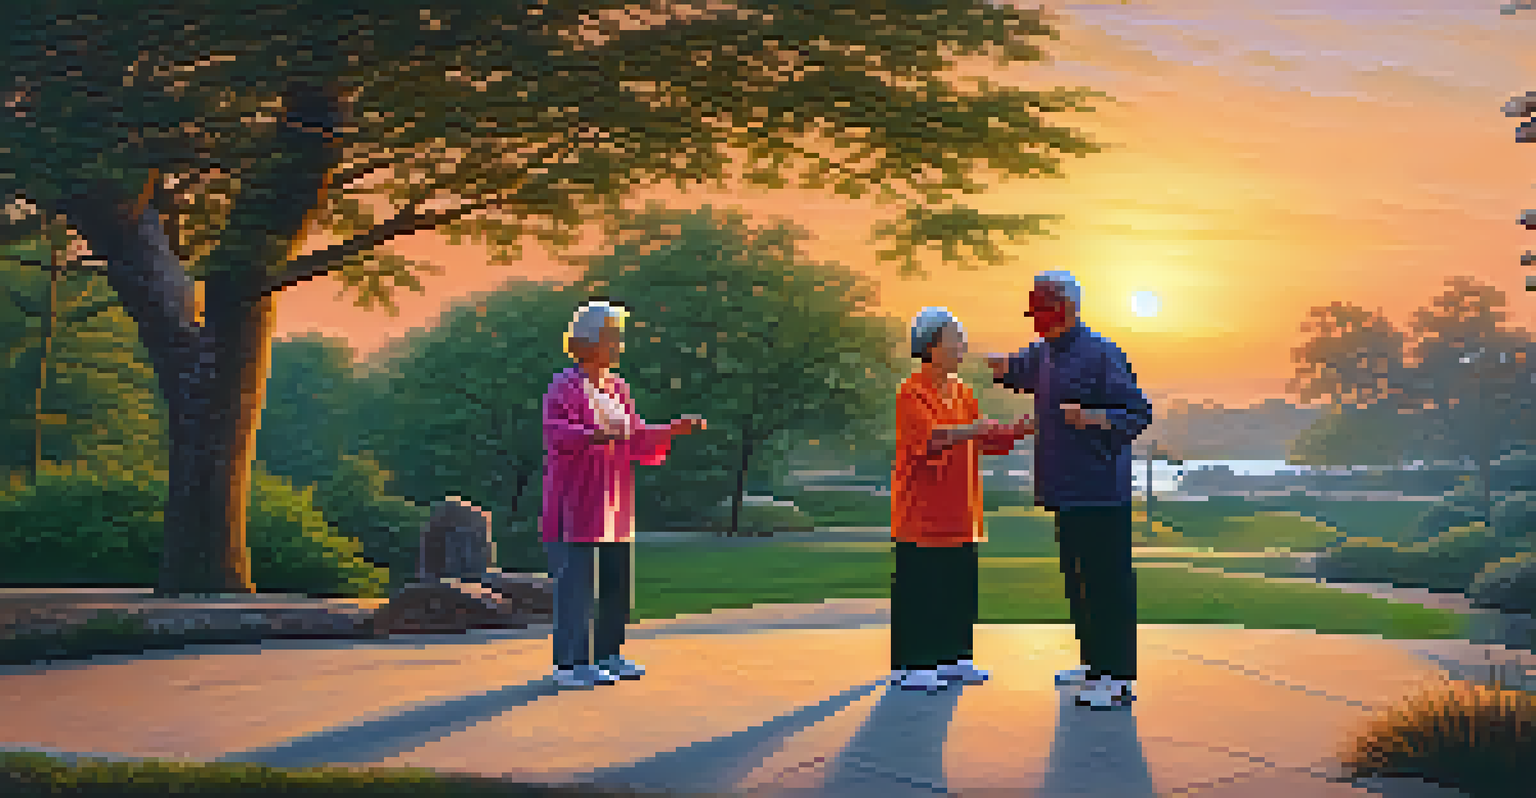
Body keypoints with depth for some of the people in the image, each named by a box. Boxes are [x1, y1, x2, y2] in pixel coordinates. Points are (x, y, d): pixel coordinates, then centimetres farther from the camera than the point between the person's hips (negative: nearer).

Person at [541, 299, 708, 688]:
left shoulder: (618, 389, 16)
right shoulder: (565, 389, -9)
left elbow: (639, 444, 18)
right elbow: (557, 435, -24)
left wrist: (673, 429, 4)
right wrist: (596, 435, -42)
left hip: (614, 508, 8)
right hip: (577, 506, -8)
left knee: (617, 584, 11)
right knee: (577, 585, -7)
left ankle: (606, 655, 22)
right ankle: (571, 663, 1)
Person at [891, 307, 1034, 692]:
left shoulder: (963, 393, 15)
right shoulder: (912, 393, -9)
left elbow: (987, 442, 15)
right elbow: (931, 437, -24)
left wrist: (1017, 429, 0)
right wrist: (972, 429, -30)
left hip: (958, 513, 8)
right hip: (921, 513, -8)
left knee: (960, 588, 11)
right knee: (918, 588, -5)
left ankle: (953, 657, 21)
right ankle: (910, 665, 2)